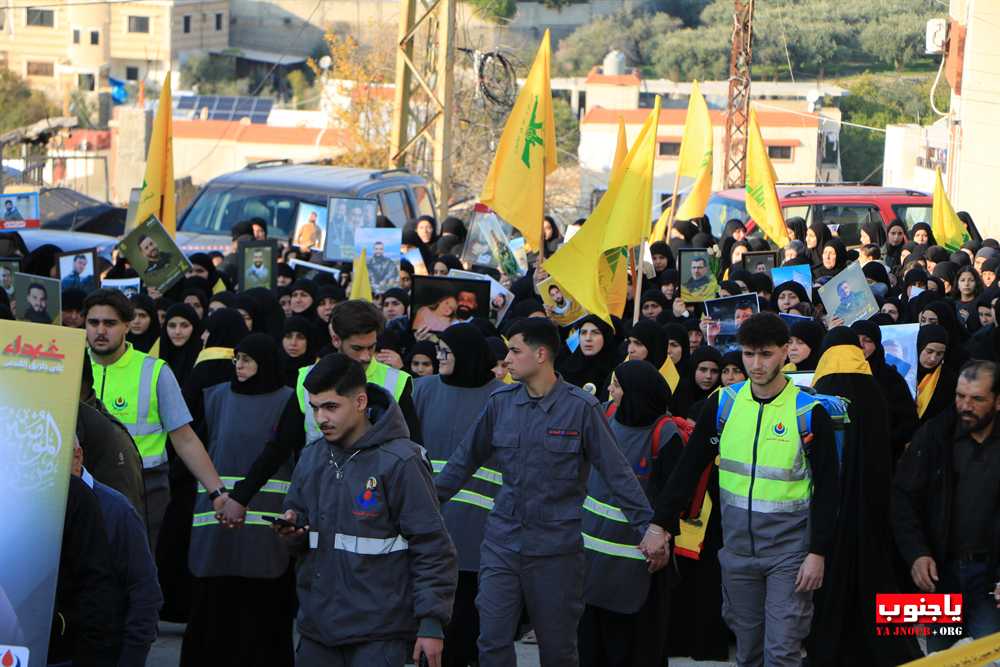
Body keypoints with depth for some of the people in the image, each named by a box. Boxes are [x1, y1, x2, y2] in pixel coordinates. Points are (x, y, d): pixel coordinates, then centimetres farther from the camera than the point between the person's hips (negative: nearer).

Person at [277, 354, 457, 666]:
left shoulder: (399, 461, -11)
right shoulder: (311, 458, 8)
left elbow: (432, 549, -10)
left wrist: (432, 623, -13)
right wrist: (293, 528, -3)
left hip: (379, 632, -6)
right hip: (317, 627, 6)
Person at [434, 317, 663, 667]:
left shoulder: (581, 407, -9)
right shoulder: (501, 401, 3)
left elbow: (617, 472, -8)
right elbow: (465, 461, 12)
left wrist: (647, 526, -12)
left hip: (557, 546, -3)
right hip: (501, 544, 3)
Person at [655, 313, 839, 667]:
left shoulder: (809, 412, -8)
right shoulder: (723, 403, 1)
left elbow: (826, 488, -6)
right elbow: (689, 468, 6)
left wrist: (818, 552, -10)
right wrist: (662, 523, 0)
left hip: (789, 549, -4)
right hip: (737, 545, 4)